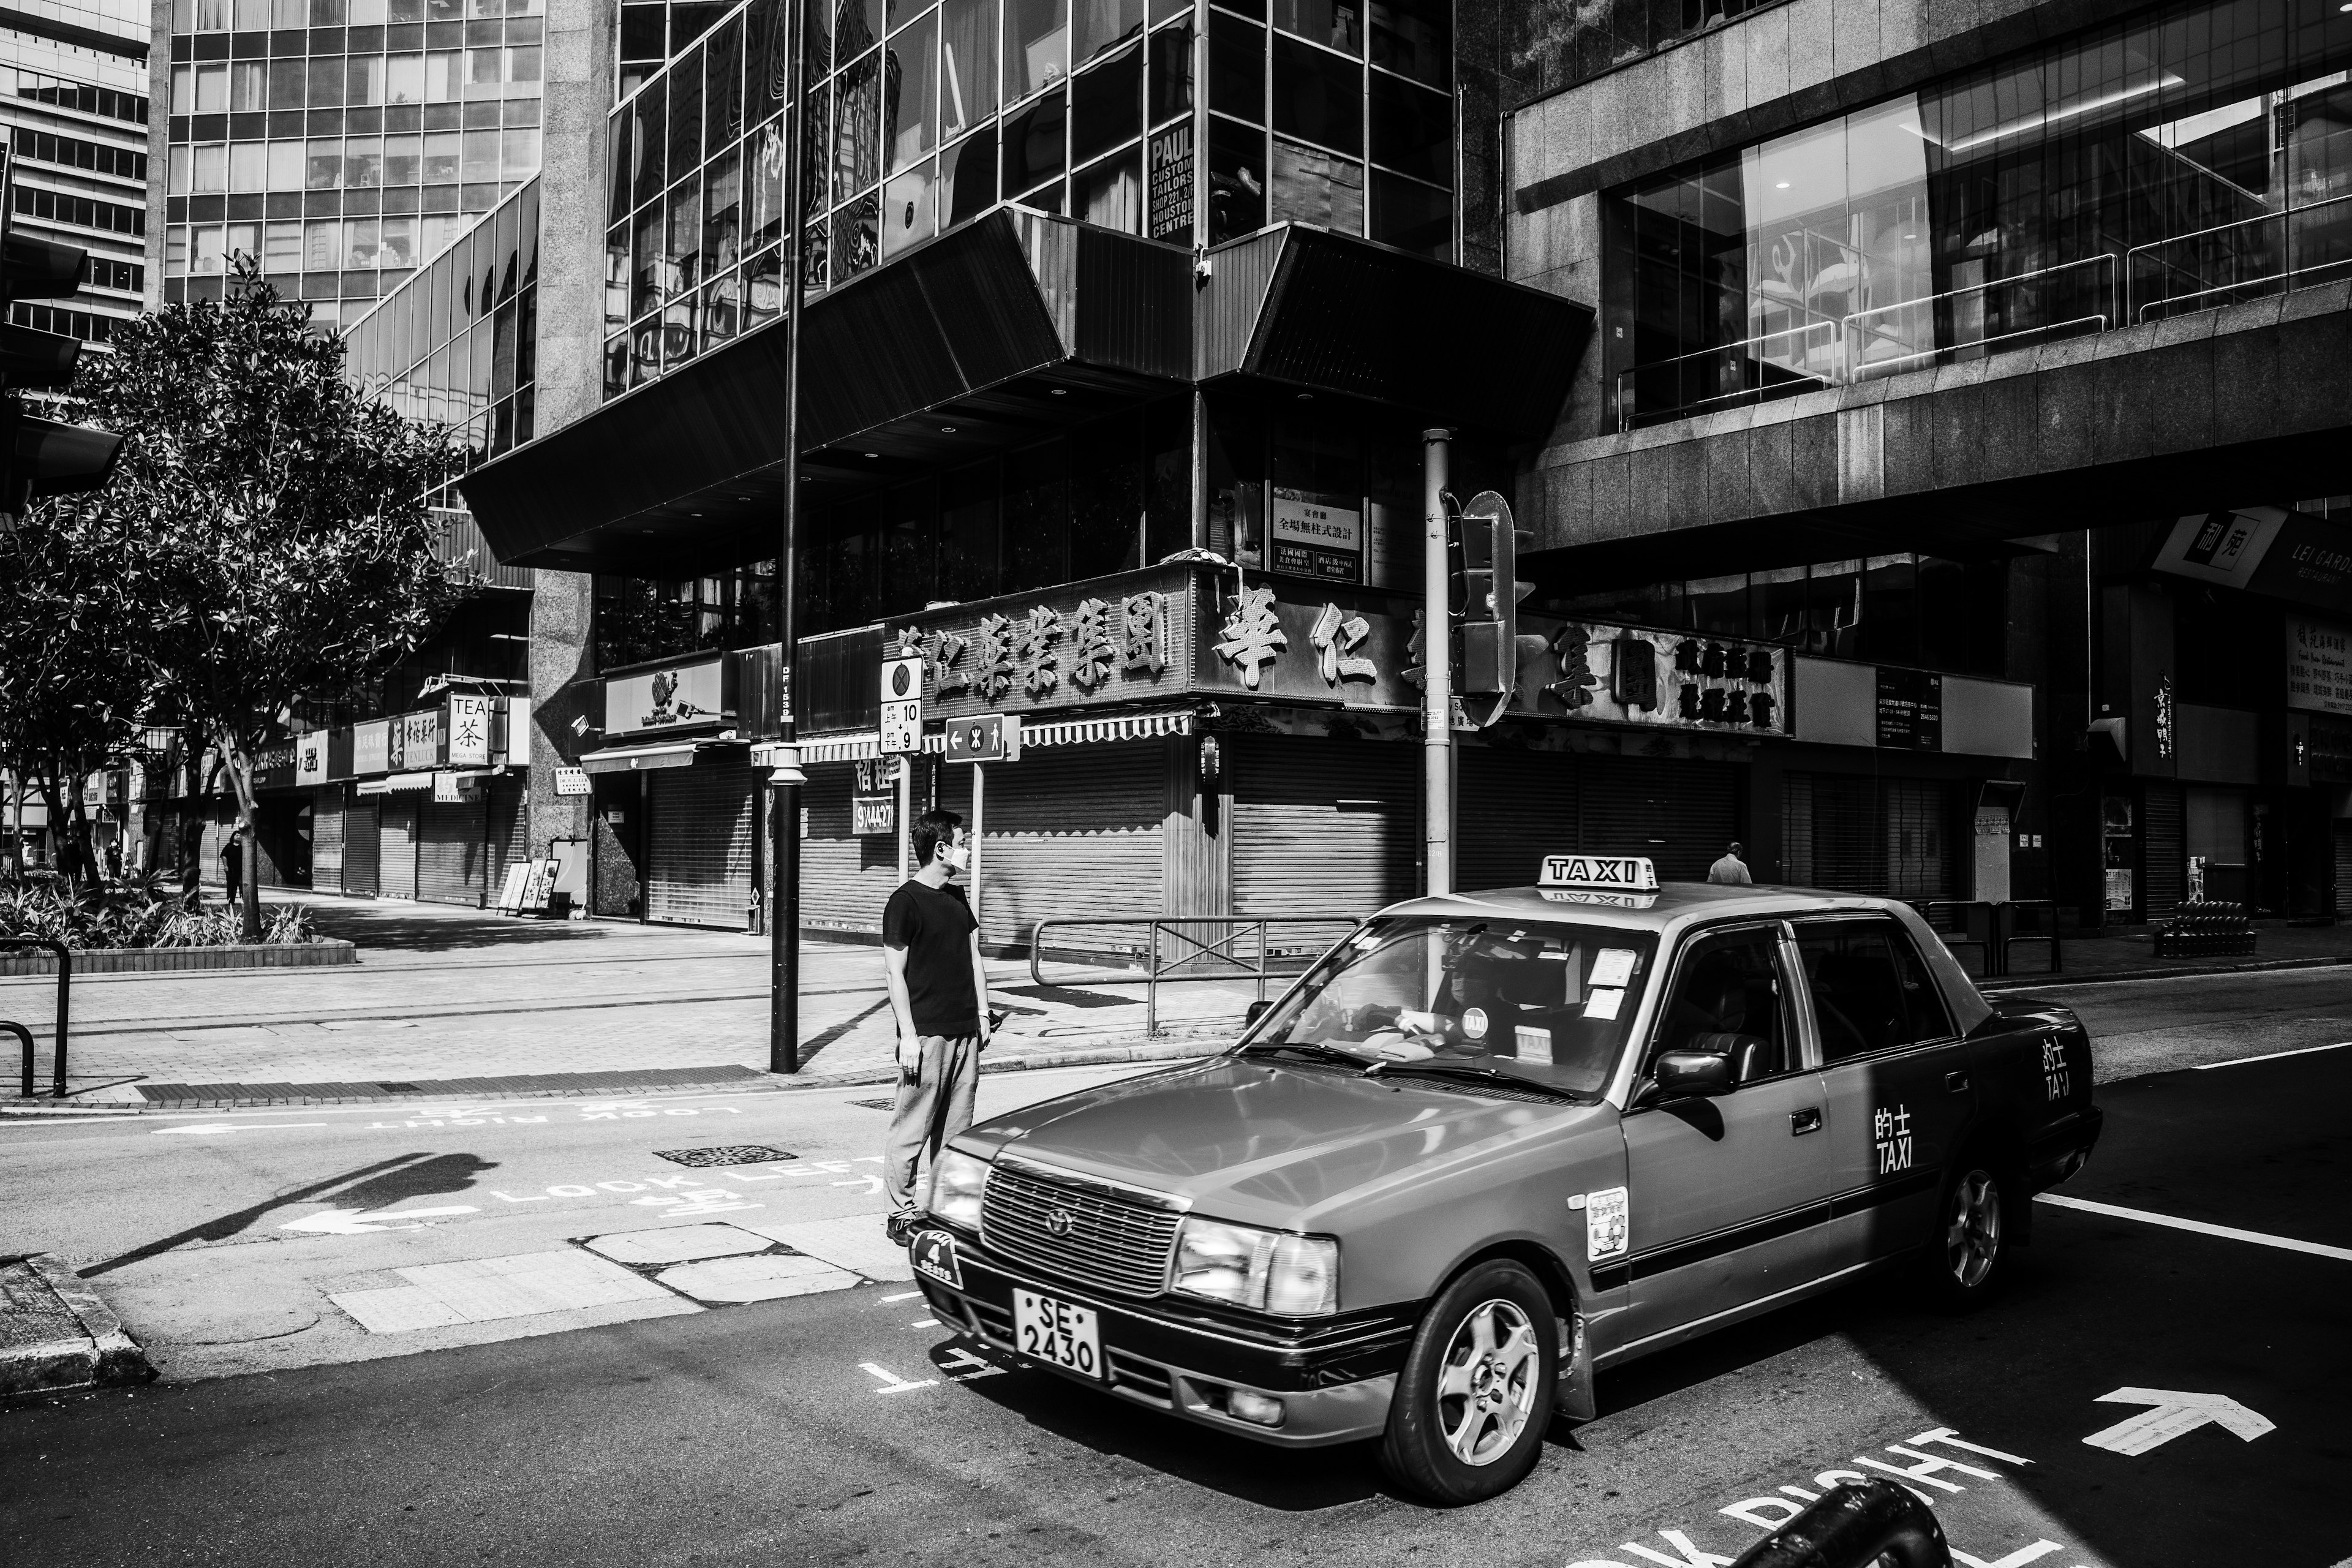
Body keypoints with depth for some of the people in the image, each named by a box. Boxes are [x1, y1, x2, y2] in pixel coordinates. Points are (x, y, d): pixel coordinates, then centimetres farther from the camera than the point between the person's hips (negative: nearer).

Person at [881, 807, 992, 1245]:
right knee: (912, 1128, -2)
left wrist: (982, 1017, 14)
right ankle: (903, 1214, 7)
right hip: (927, 1033, -7)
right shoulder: (906, 901, -8)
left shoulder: (957, 896, 14)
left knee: (956, 1128, 10)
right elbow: (895, 971, -10)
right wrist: (908, 1036, -14)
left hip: (966, 1030, 7)